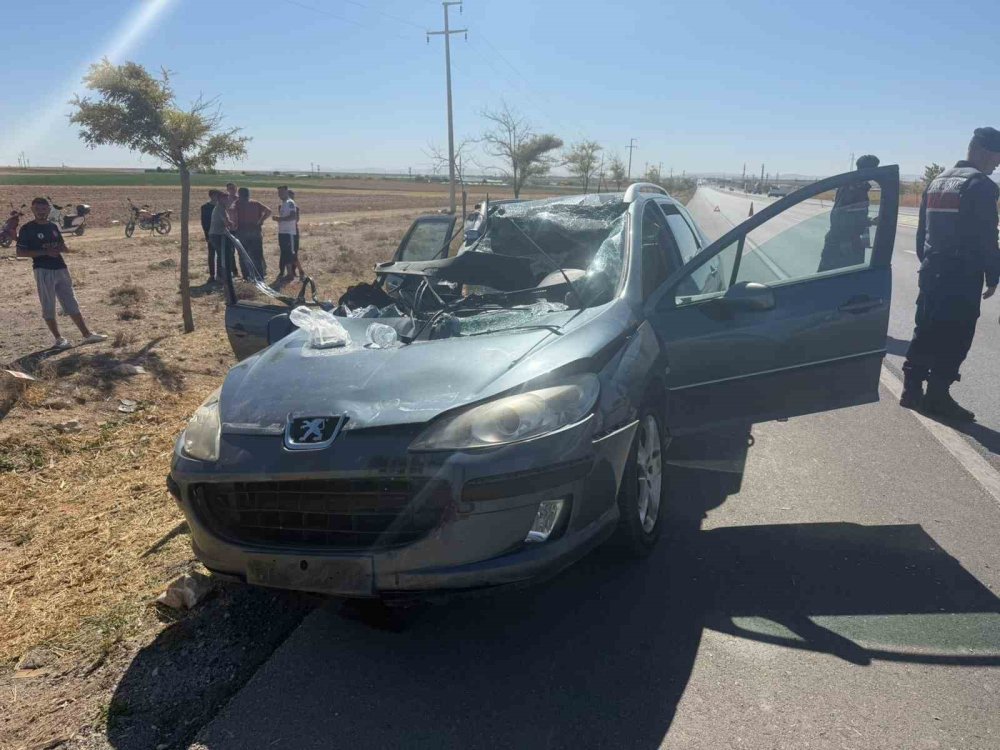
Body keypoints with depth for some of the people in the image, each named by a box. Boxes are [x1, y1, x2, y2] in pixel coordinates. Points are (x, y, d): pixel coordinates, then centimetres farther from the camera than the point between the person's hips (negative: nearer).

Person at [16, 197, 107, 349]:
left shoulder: (53, 227, 14)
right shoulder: (27, 229, -3)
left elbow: (66, 248, 21)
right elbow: (20, 252, -9)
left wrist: (60, 248, -4)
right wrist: (45, 252, -17)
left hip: (61, 268, 5)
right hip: (43, 270, -5)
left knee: (72, 304, 8)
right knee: (48, 307, 0)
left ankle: (87, 334, 12)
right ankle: (58, 339, 6)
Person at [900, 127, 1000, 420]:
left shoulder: (937, 181, 14)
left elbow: (922, 231, 17)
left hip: (932, 272, 8)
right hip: (963, 276, -8)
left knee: (926, 332, 12)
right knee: (955, 338, -2)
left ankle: (912, 390, 14)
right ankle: (937, 396, 0)